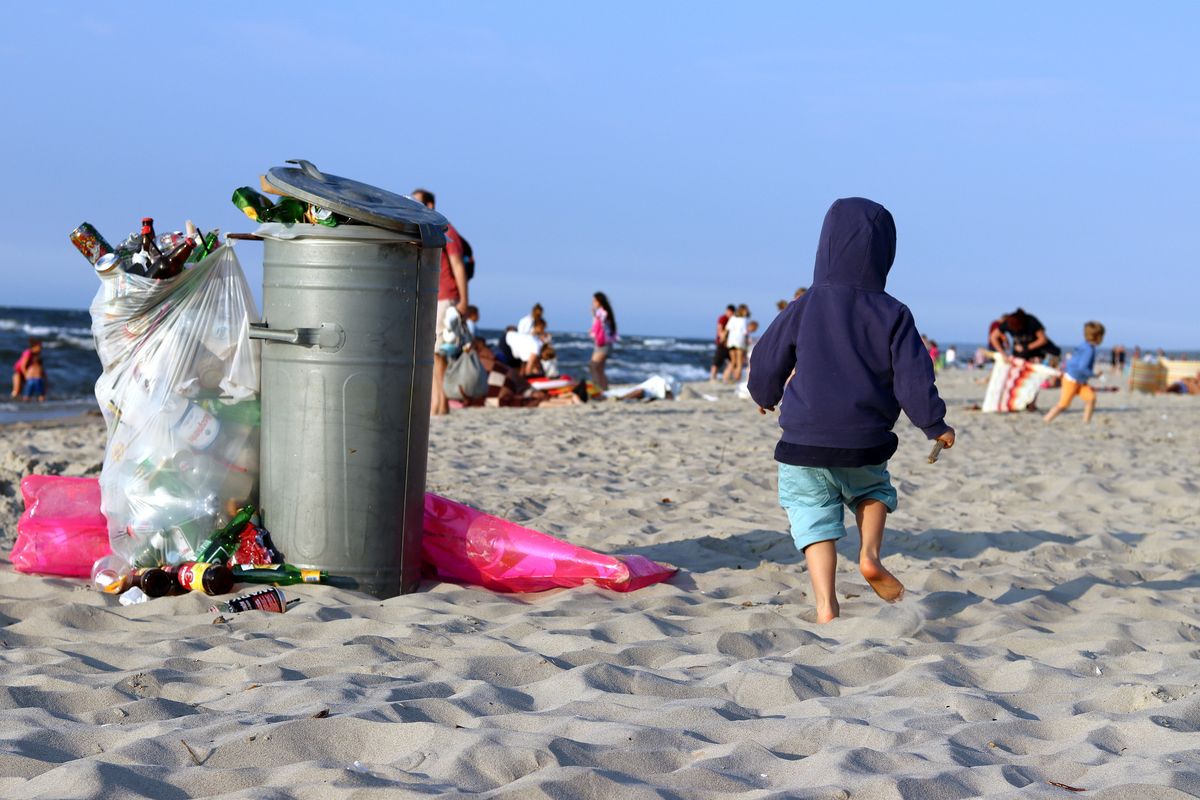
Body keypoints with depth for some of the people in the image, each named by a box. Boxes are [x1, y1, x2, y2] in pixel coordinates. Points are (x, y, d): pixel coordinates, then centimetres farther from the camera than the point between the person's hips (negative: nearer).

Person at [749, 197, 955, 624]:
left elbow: (766, 362, 6)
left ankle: (825, 605, -7)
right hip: (865, 443, 1)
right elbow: (913, 379, -6)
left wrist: (766, 395, 27)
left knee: (815, 521, 5)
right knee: (873, 490, 29)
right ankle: (870, 554, 6)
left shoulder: (805, 308, -3)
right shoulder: (893, 315, -4)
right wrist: (935, 425, 9)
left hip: (804, 442, -1)